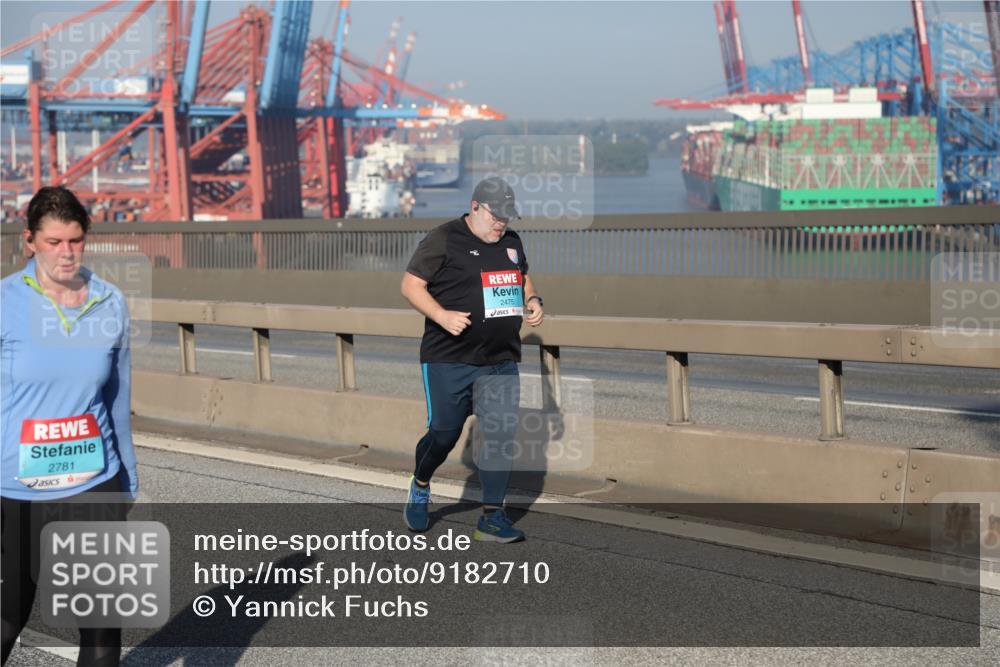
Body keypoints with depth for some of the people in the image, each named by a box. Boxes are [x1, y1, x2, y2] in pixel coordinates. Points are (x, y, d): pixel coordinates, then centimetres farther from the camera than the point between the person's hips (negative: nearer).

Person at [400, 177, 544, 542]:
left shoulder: (511, 242, 13)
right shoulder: (443, 239, -7)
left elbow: (523, 279, 28)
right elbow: (411, 284, -8)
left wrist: (533, 301, 6)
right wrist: (442, 315, -21)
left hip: (501, 361, 5)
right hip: (449, 360, -5)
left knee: (501, 435, -1)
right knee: (444, 433, -1)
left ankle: (492, 518, 5)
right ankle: (420, 486, 30)